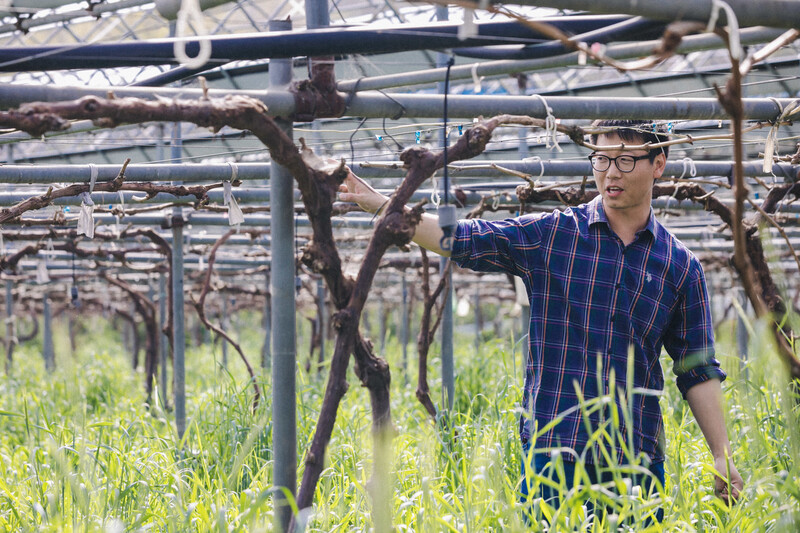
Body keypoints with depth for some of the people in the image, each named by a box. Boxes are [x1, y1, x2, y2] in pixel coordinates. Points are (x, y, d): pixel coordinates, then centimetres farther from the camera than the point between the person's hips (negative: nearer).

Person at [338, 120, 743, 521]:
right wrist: (380, 205, -12)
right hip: (552, 455, -1)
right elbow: (460, 239, -1)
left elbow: (698, 371, 10)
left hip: (638, 459, 1)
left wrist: (722, 456, 5)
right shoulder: (550, 236, 4)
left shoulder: (680, 265, 8)